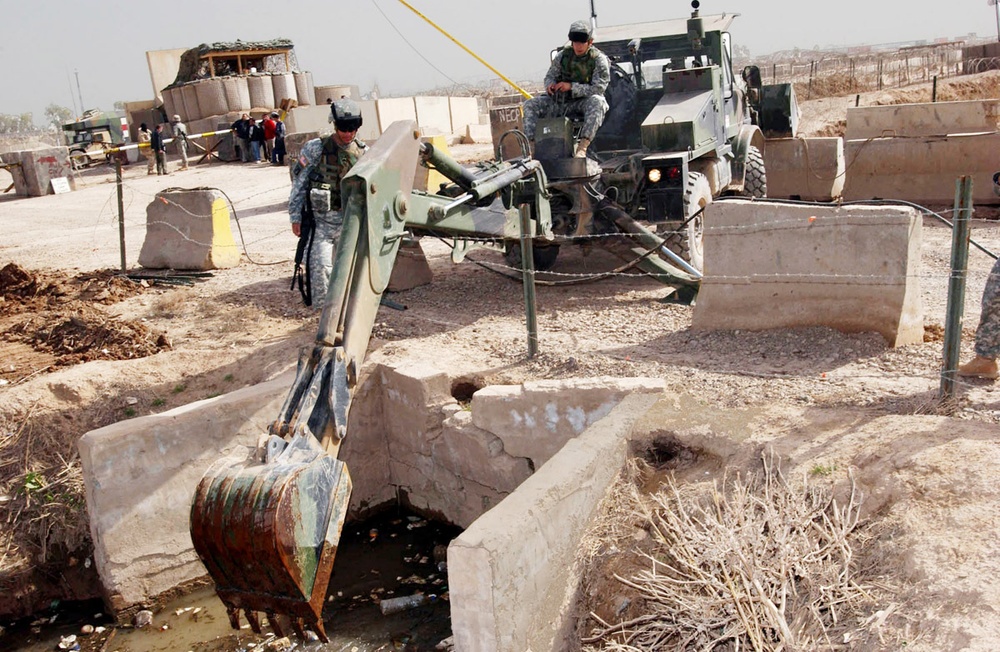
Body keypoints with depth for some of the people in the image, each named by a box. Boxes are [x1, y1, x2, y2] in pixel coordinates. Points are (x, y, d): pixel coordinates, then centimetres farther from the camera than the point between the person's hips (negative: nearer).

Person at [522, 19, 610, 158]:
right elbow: (550, 75, 12)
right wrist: (550, 84, -14)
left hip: (585, 102, -4)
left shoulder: (599, 59, -8)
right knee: (530, 104, -13)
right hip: (560, 100, 4)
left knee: (597, 101, -39)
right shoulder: (563, 55, 3)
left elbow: (599, 88, -17)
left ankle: (582, 146, -46)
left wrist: (571, 86, -24)